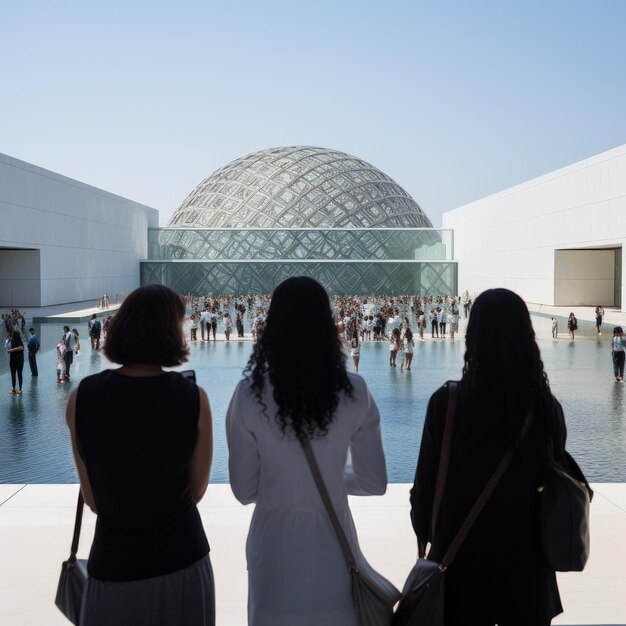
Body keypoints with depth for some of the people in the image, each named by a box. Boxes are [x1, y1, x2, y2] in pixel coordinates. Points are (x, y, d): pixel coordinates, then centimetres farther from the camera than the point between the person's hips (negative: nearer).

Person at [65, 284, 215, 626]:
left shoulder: (82, 397, -11)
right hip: (181, 559, 0)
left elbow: (93, 500, -4)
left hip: (113, 564, 0)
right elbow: (196, 491, -3)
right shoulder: (193, 398, -13)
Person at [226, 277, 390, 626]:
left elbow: (244, 490, -5)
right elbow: (374, 483, -3)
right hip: (332, 541, 1)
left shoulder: (250, 394, -13)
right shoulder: (354, 393, -11)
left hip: (275, 542, 0)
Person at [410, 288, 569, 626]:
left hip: (463, 560, -2)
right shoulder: (547, 408, -10)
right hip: (527, 561, 2)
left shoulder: (447, 402, -17)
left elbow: (426, 480, -9)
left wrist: (423, 532, 9)